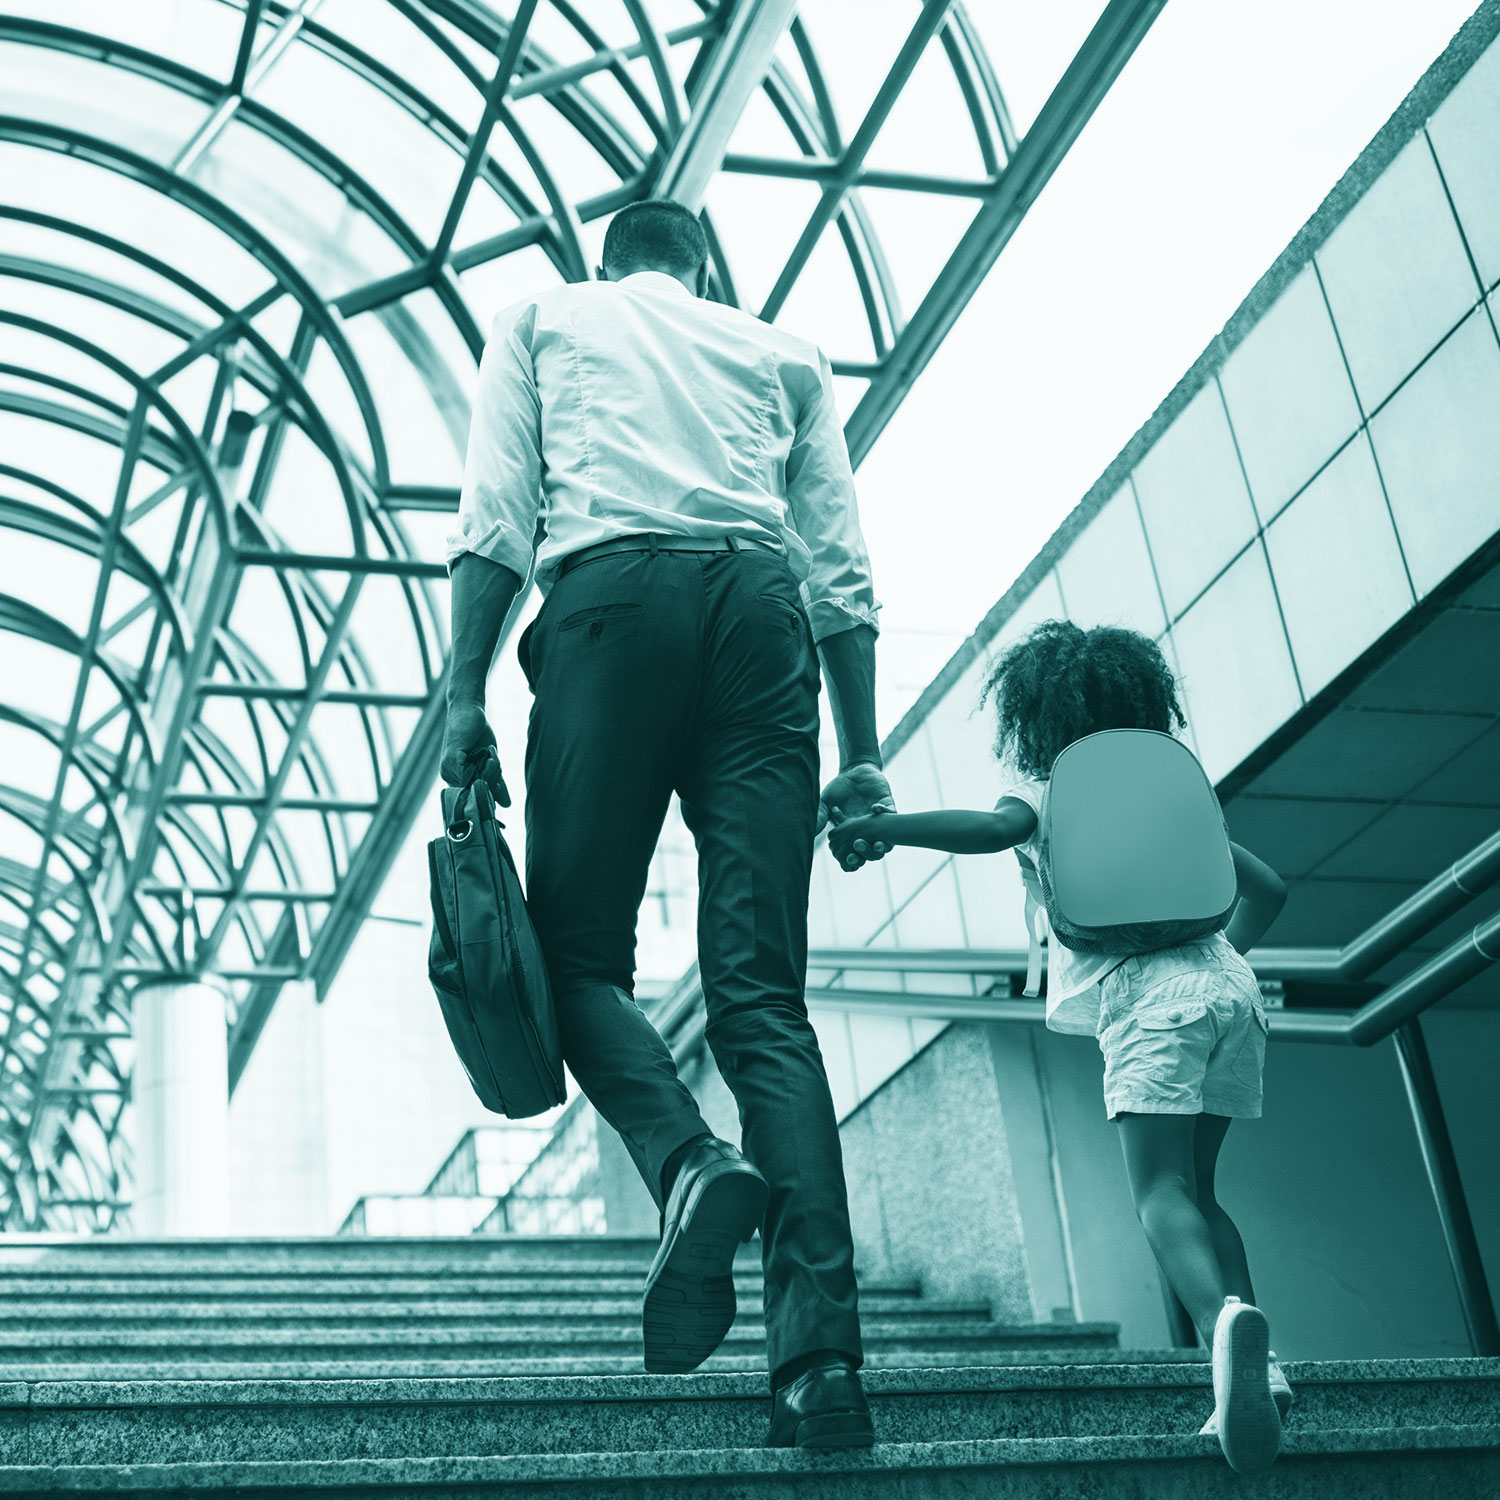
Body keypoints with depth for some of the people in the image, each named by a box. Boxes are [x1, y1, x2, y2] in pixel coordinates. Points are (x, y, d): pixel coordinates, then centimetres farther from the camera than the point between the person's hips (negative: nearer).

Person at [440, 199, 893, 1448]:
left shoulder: (543, 320, 24)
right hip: (762, 610, 2)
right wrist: (863, 757, 13)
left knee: (580, 946, 5)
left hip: (612, 596, -2)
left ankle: (691, 1164, -26)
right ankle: (822, 1352, -16)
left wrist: (465, 694, 2)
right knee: (763, 992, -4)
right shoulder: (785, 352, 28)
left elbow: (496, 515, 7)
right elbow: (841, 568, 16)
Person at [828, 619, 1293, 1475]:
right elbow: (1267, 887, 28)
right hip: (1228, 986, 6)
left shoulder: (1047, 791, 11)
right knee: (1195, 1186, 15)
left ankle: (1224, 1321, -43)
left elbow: (994, 827, -11)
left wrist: (884, 825, -5)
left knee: (1163, 1190, -13)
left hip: (1146, 992, -6)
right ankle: (1258, 1370, -2)